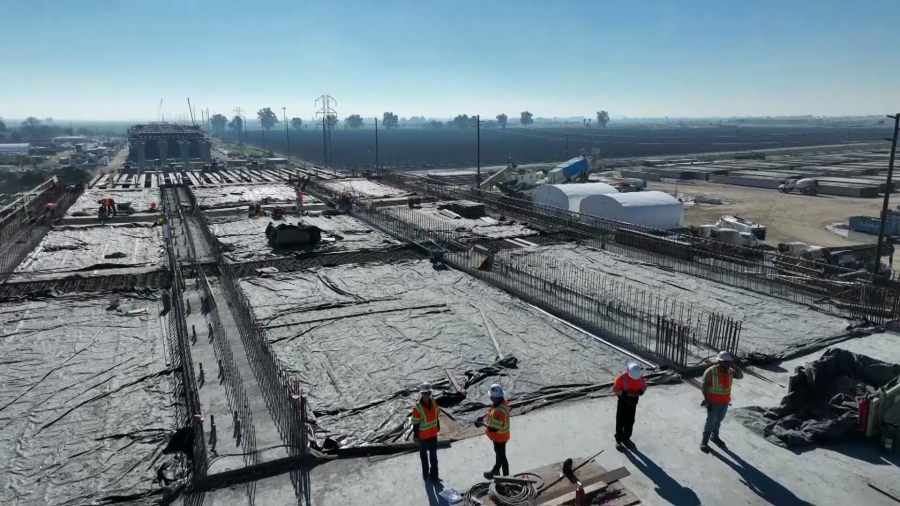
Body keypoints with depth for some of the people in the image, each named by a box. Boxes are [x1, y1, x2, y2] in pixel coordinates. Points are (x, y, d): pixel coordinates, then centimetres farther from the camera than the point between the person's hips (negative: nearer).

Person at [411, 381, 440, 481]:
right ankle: (425, 472, 40)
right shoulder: (417, 407, -28)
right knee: (423, 454, 19)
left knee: (433, 454, 13)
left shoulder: (433, 402, -11)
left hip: (433, 433, 4)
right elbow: (415, 423, -19)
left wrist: (438, 426, 13)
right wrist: (415, 435, -12)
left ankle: (434, 475, 28)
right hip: (422, 435, -4)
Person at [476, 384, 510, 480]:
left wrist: (482, 424, -21)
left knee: (501, 456, 11)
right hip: (498, 435, 9)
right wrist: (483, 417, -3)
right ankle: (496, 470, 51)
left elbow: (494, 428, -32)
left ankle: (506, 477, 30)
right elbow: (492, 411, 9)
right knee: (498, 452, 28)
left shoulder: (499, 411, -39)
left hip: (500, 436, -9)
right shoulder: (502, 401, -11)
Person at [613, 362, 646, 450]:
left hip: (633, 401, 4)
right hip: (623, 401, -4)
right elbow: (615, 389, -18)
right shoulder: (622, 377, -25)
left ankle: (626, 438, 31)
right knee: (620, 421, 4)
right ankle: (618, 440, 16)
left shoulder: (640, 376, -12)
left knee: (630, 421, 15)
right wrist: (627, 393, -27)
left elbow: (644, 387, 3)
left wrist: (639, 392, -18)